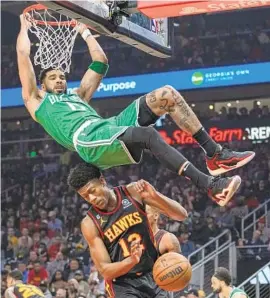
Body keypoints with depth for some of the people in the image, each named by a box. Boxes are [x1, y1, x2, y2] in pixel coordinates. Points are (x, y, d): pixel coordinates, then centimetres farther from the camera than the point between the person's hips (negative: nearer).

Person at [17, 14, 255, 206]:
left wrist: (84, 31, 48)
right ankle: (212, 186, -42)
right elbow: (23, 55, 20)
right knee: (149, 134, -34)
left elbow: (101, 62, 42)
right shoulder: (37, 101, 24)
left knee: (167, 94, -8)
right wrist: (25, 28, 33)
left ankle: (215, 154, -14)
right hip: (87, 138, -8)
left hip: (111, 125, 8)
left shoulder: (78, 96, 40)